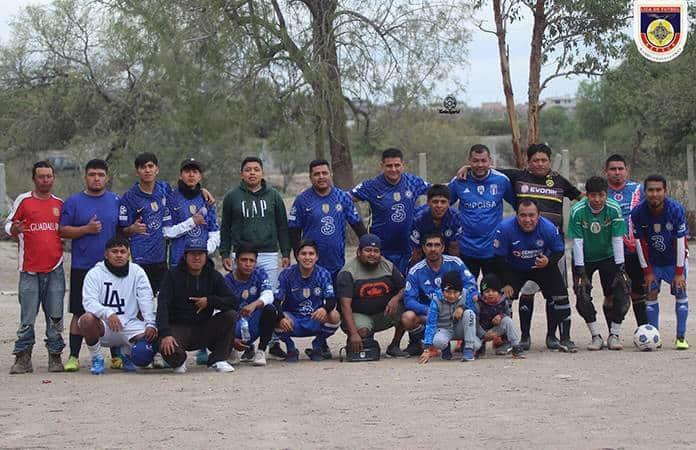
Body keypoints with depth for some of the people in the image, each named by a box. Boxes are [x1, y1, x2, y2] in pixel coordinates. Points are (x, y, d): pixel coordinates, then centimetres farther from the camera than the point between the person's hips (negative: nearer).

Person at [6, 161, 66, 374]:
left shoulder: (59, 203, 12)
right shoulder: (23, 200, 2)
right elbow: (8, 224, 5)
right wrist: (14, 230, -17)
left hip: (55, 268, 3)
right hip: (30, 269, -3)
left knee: (55, 316, 4)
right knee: (27, 318, -4)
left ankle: (55, 356, 12)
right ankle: (22, 358, 2)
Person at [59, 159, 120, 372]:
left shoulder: (117, 201, 10)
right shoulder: (73, 202, 4)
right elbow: (63, 230, -1)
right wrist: (86, 229, -12)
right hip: (82, 267, -2)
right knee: (79, 313, 0)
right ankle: (74, 356, 5)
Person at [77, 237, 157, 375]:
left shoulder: (137, 272, 7)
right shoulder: (95, 273, -1)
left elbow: (146, 300, -2)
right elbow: (89, 301, -14)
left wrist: (150, 324, -19)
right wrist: (108, 314, -34)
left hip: (129, 324, 2)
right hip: (103, 325, -2)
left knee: (150, 336, -24)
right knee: (87, 319, -34)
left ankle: (127, 353, 13)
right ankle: (97, 358, -6)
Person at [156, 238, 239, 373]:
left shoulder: (214, 276, 5)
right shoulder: (173, 275, -4)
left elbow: (234, 303, -3)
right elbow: (162, 306, -15)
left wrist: (209, 301, -18)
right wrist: (165, 334, -30)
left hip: (204, 330, 3)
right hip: (178, 327, -3)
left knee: (230, 315, -20)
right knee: (167, 347, -35)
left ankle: (218, 360, -7)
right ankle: (179, 361, 4)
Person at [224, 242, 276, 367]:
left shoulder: (260, 274, -4)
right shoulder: (227, 281, -9)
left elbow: (268, 296, -22)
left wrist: (254, 304, -46)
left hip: (255, 322, 0)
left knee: (270, 309, -29)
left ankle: (261, 351, -14)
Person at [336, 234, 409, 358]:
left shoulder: (388, 266, 2)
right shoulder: (348, 272, -13)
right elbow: (345, 305, -20)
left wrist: (396, 298, -21)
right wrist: (353, 333, -31)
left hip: (384, 313, 4)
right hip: (359, 315, -4)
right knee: (362, 331, -35)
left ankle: (394, 346, -3)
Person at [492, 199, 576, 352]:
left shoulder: (549, 228, -24)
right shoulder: (505, 228, -28)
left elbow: (559, 251, -7)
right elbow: (499, 259, -17)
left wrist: (548, 261, -29)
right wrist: (506, 283, -20)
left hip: (543, 266, 1)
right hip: (513, 269, -1)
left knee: (560, 294, -11)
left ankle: (565, 339, 1)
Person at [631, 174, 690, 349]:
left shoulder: (676, 210, -25)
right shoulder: (638, 213, -20)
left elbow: (681, 241, -20)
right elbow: (640, 243, -10)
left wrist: (679, 272, -18)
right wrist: (647, 271, -9)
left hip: (674, 260, -2)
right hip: (653, 261, 2)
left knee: (680, 294, -7)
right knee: (651, 294, -4)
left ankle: (681, 337, -1)